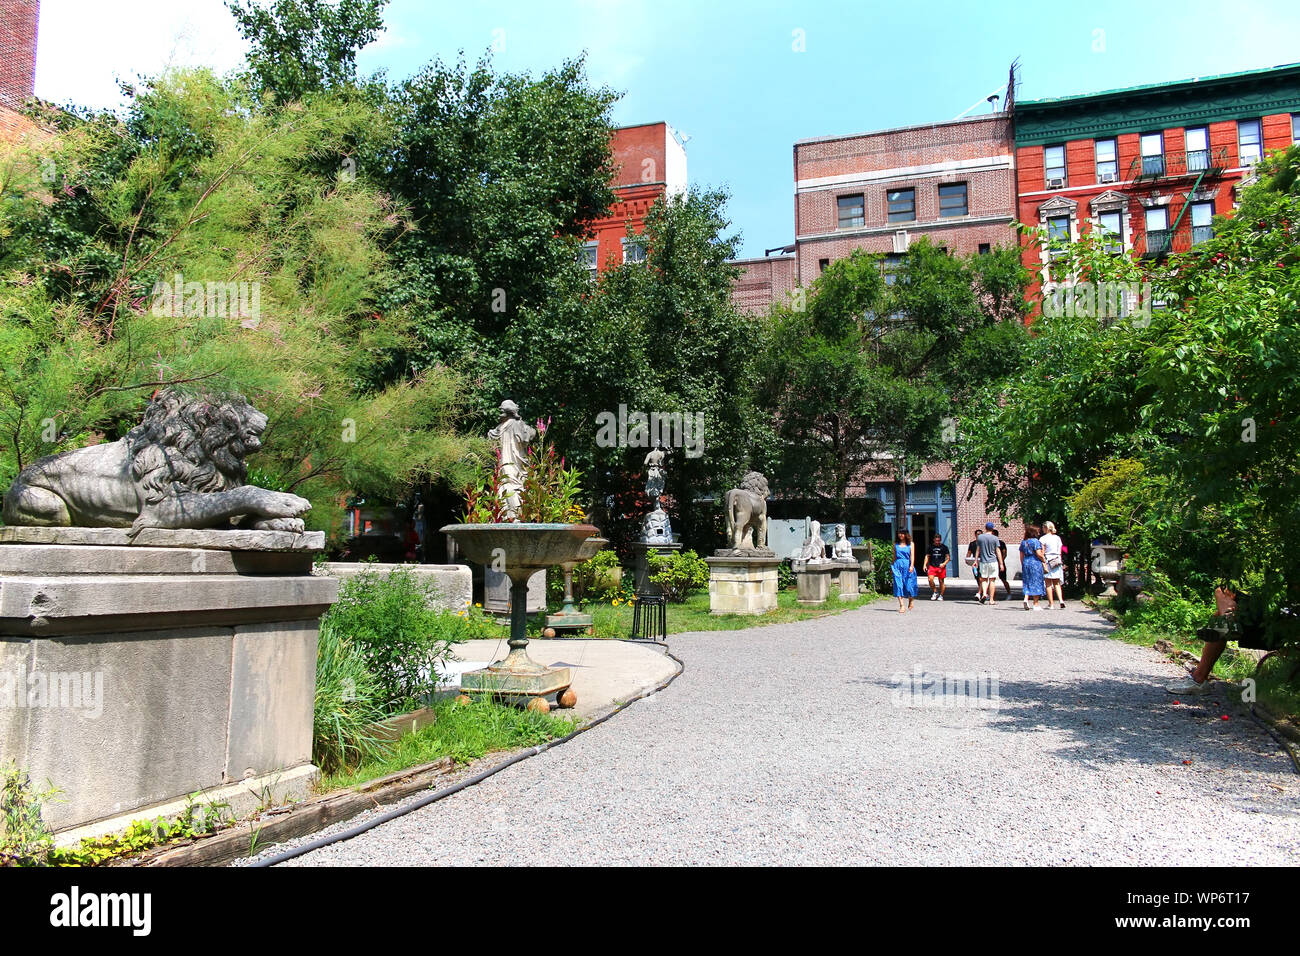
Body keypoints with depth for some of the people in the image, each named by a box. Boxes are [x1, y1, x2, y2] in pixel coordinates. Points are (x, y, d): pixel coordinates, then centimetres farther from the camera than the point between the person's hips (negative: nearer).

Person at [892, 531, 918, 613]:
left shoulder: (910, 544, 7)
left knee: (909, 584, -1)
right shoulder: (895, 544, 12)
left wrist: (911, 566, -14)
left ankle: (910, 602, 28)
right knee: (898, 585, -10)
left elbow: (912, 555, -1)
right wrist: (892, 566, 16)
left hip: (907, 565, -1)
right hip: (898, 565, 1)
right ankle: (901, 606, -11)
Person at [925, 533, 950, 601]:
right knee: (930, 579, -17)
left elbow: (948, 557, 5)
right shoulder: (931, 547, 10)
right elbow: (927, 556, 18)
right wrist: (925, 565, 6)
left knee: (941, 581, 1)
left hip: (941, 567, -1)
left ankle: (941, 595, 17)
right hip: (932, 566, 1)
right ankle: (935, 592, 3)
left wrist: (944, 563, -12)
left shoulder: (944, 547, 4)